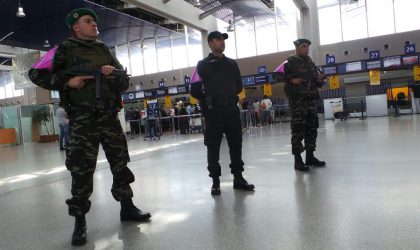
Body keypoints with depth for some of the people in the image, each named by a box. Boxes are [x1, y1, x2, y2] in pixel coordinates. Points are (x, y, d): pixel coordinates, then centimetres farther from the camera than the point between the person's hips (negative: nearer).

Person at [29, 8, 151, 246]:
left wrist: (114, 75, -8)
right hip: (83, 121, -4)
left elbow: (125, 82, 14)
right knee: (81, 171, 0)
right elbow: (36, 73, 0)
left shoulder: (105, 50, 14)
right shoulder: (65, 50, 2)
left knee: (121, 165, 10)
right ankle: (80, 221, 14)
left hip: (110, 118, 4)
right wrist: (66, 81, -13)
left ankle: (127, 207, 26)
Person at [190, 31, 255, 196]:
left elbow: (239, 85, 22)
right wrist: (207, 100, 5)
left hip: (232, 110, 4)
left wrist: (230, 96, 12)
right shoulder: (203, 65, 0)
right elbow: (194, 89, -1)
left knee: (236, 145, 7)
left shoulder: (232, 64, 13)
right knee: (213, 148, 1)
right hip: (213, 112, -4)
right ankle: (215, 181, 12)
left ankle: (238, 178, 18)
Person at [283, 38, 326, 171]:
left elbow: (317, 83, 23)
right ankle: (297, 160, -4)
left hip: (311, 99, 7)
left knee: (312, 128, 8)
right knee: (298, 130, -8)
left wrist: (320, 79, 2)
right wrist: (291, 80, -18)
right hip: (297, 100, -7)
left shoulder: (310, 63, 19)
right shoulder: (290, 62, 0)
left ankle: (310, 157, 18)